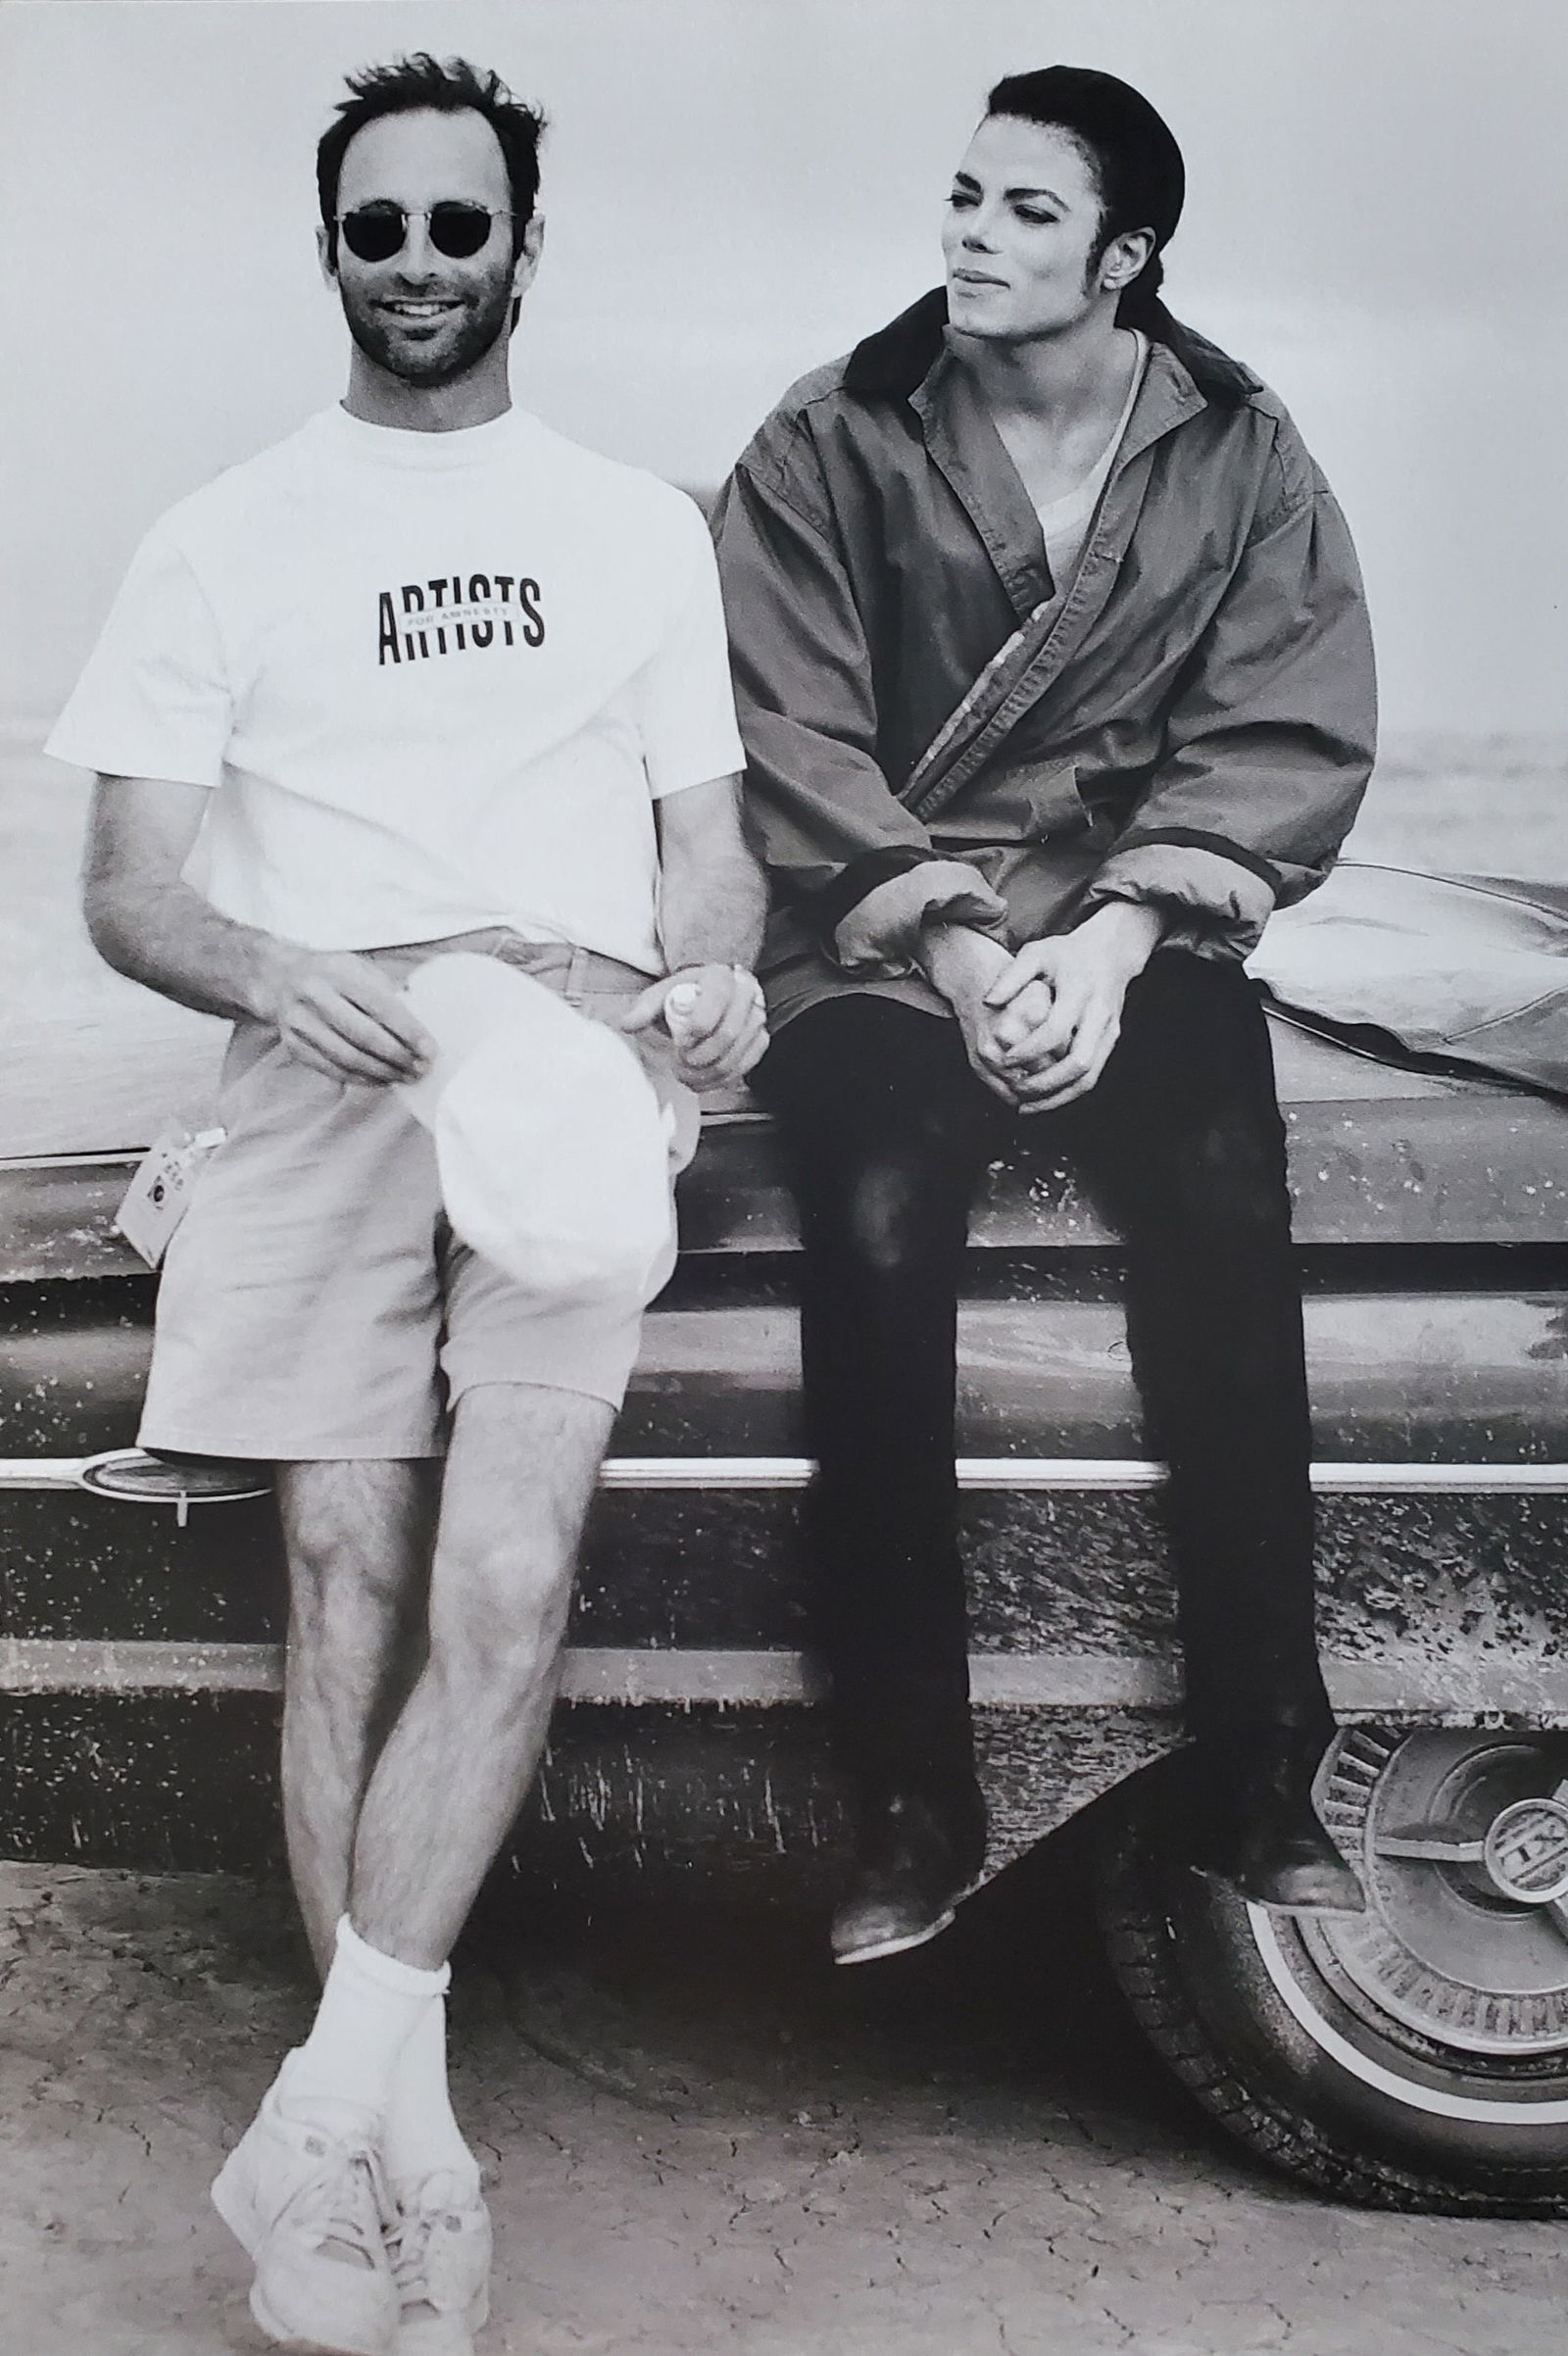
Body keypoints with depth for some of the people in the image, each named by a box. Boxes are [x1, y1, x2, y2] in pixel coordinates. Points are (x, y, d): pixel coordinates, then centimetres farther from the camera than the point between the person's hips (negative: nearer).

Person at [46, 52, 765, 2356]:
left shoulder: (640, 527, 21)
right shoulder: (221, 543, 15)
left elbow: (707, 834, 19)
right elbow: (130, 887, 8)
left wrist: (712, 968, -5)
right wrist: (282, 976, -13)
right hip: (327, 1068, 0)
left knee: (506, 1588, -17)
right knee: (354, 1590, -6)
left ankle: (320, 2121, -10)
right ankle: (405, 2153, 2)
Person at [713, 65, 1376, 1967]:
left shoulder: (1242, 455, 7)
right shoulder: (829, 446, 3)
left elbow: (1285, 742, -1)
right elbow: (796, 746, -4)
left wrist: (1112, 942, -15)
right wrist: (957, 948, -16)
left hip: (1141, 930, 1)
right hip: (884, 938, 0)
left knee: (1223, 1220, -27)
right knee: (876, 1231, -28)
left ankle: (1263, 1785, -16)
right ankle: (910, 1803, -18)